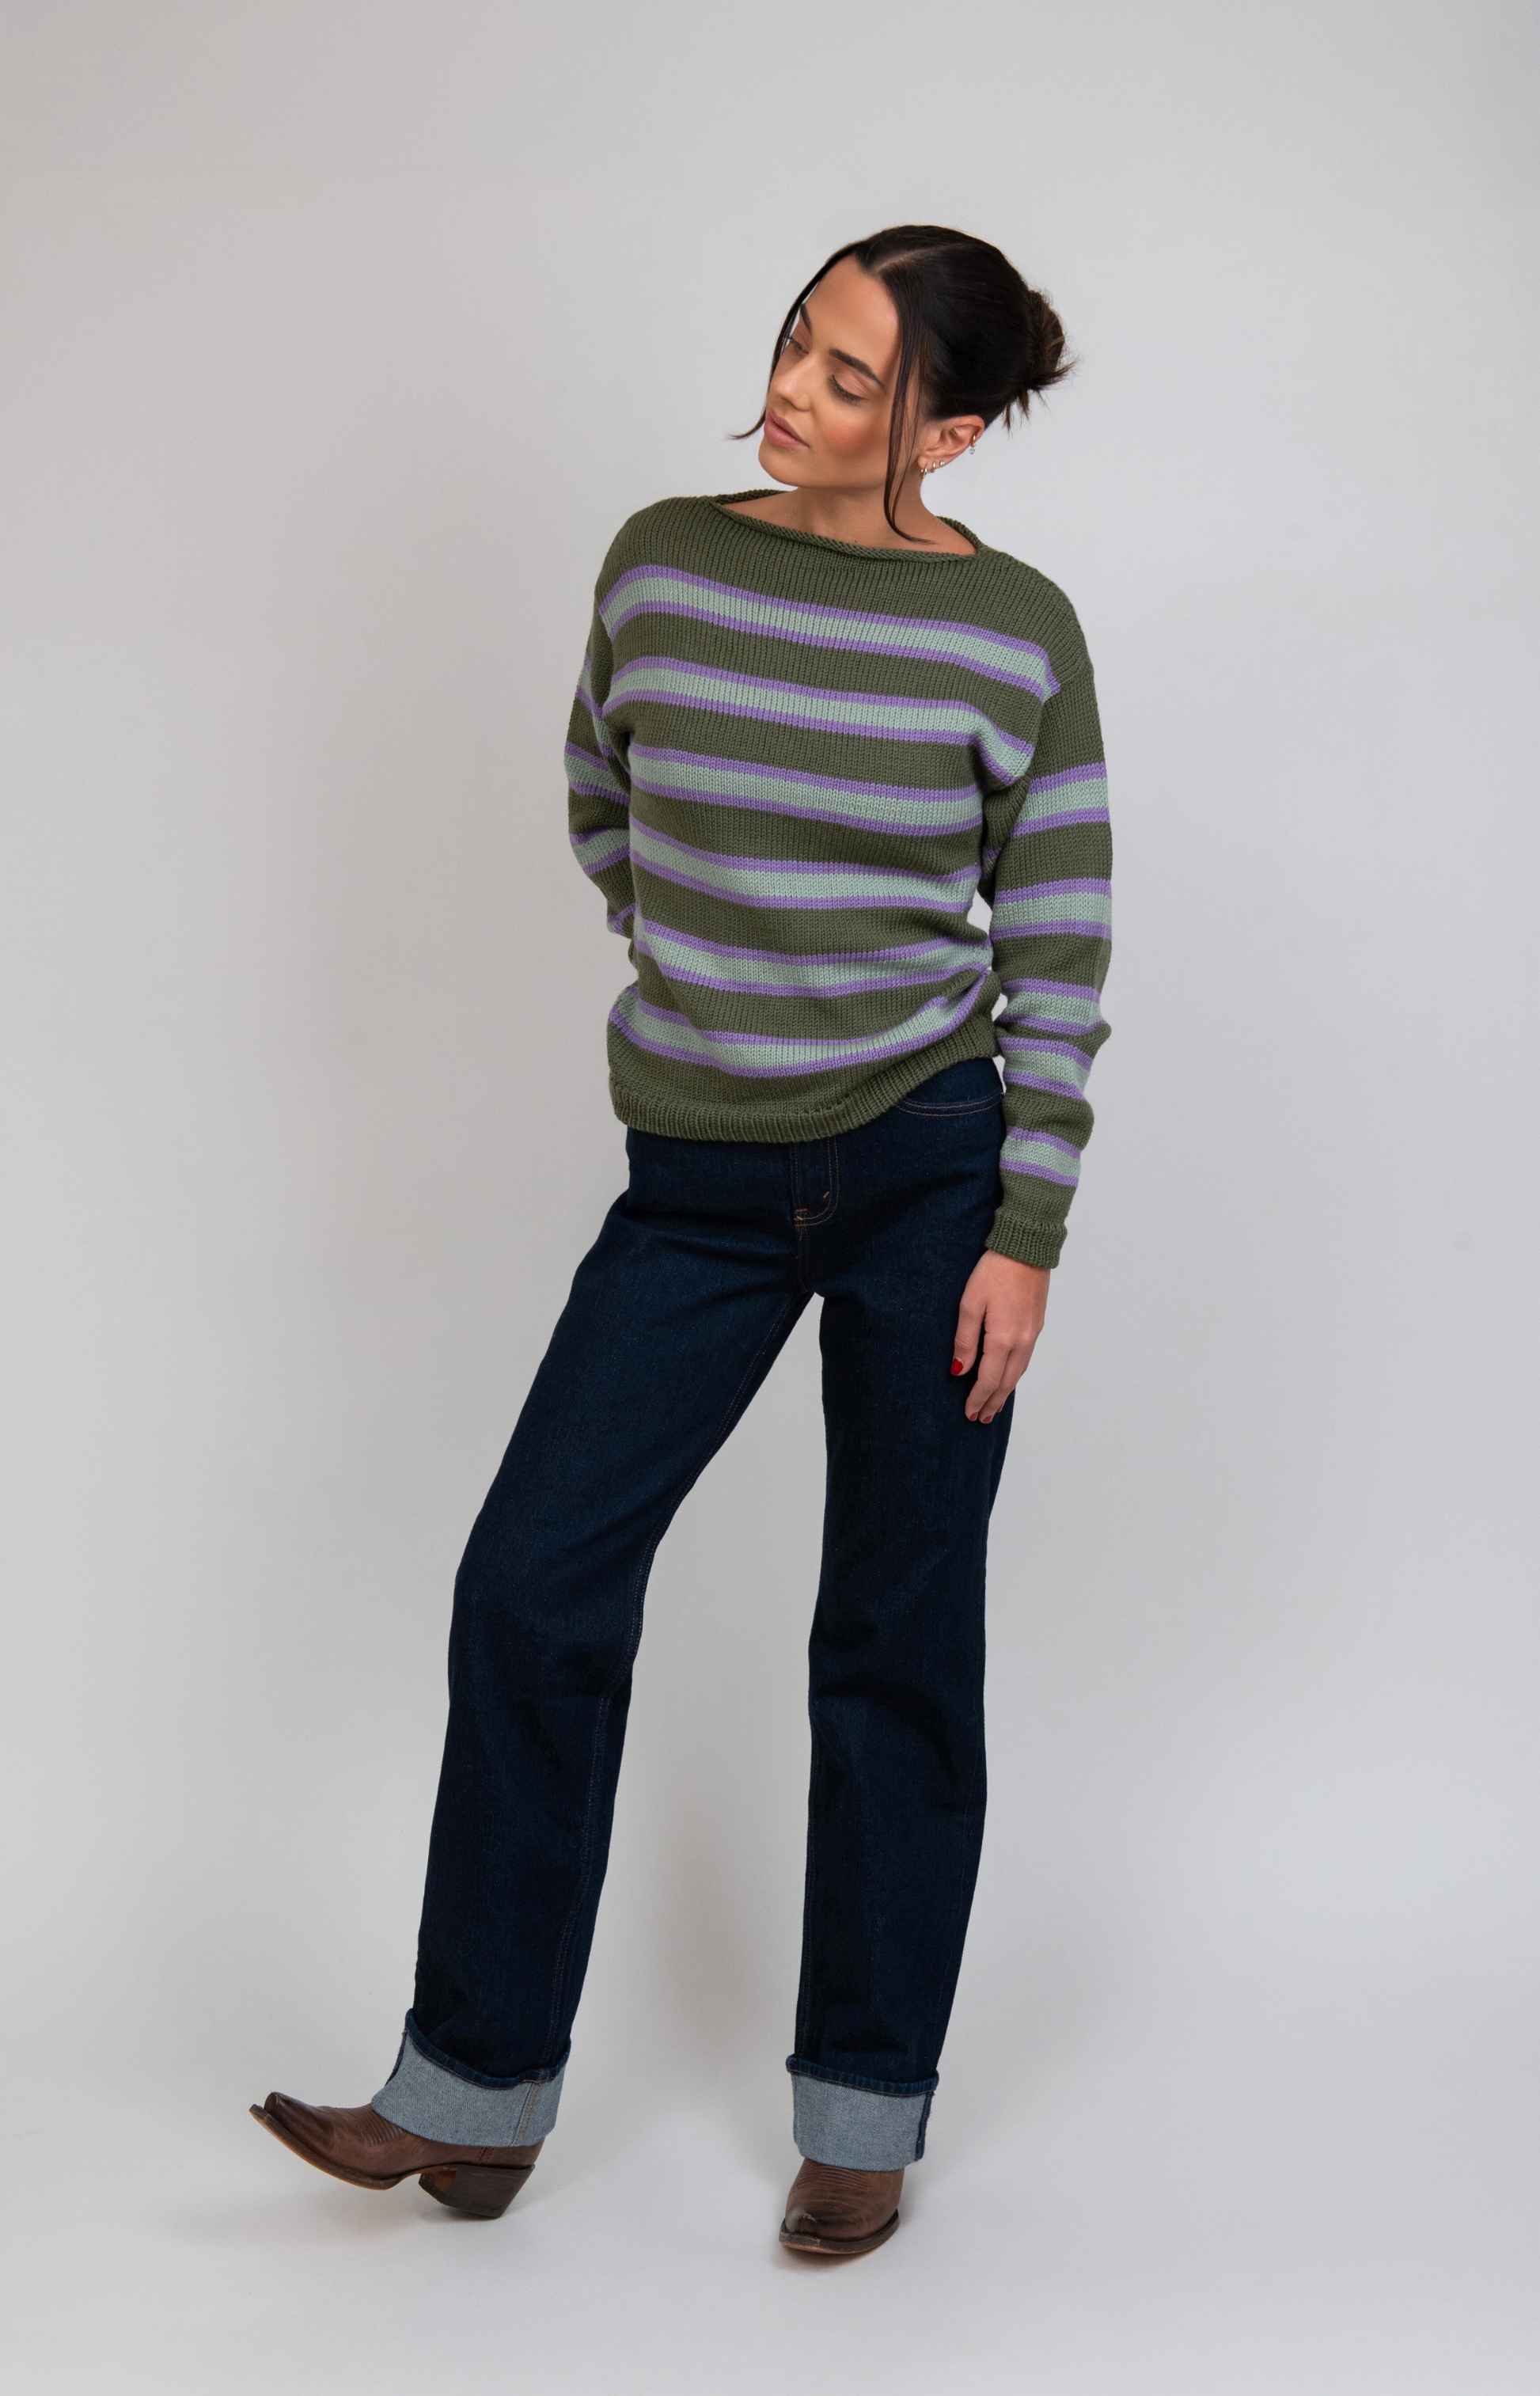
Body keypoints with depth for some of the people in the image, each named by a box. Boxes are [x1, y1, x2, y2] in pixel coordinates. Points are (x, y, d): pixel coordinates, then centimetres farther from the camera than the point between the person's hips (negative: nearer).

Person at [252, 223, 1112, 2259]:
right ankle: (477, 2098, 7)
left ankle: (864, 2116, 19)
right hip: (702, 1178, 3)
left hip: (928, 1169, -3)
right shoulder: (663, 564, 0)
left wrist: (1025, 1238, -9)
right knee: (535, 1580, -5)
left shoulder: (1015, 631, -8)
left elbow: (1058, 950, -5)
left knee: (897, 1640, 5)